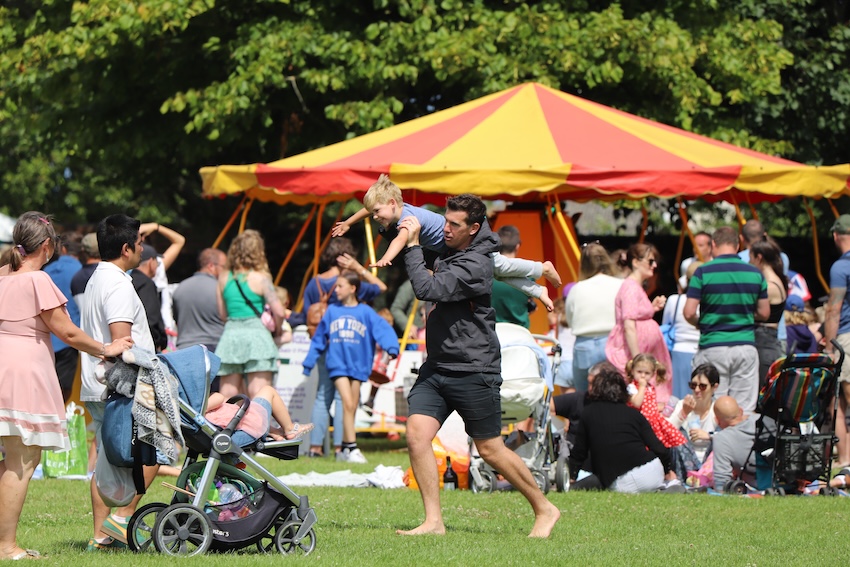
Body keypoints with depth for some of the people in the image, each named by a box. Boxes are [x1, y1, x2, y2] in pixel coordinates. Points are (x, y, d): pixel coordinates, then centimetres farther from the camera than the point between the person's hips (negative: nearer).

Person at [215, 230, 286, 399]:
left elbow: (222, 314, 11)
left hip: (230, 333, 4)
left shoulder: (224, 278, 7)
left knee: (227, 394, 7)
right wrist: (277, 330, 10)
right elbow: (279, 312, -8)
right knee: (259, 395, -7)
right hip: (256, 333, -4)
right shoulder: (260, 279, -5)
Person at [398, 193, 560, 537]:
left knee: (490, 450, 2)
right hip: (436, 367, 8)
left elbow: (428, 289, -27)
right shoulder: (449, 250, 8)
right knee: (416, 435, -10)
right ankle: (433, 521, -8)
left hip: (474, 371, -8)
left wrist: (413, 245, -20)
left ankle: (544, 509, 20)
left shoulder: (475, 265, -18)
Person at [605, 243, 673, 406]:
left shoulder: (637, 288, 18)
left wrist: (653, 308, 11)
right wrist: (637, 360, -20)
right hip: (627, 355, -10)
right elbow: (629, 327, -18)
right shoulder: (630, 288, -12)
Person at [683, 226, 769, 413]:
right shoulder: (755, 273, 3)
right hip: (746, 346, 2)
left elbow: (689, 313, -8)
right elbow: (764, 313, 9)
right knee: (745, 410, 3)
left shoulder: (703, 272, -6)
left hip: (712, 347, -2)